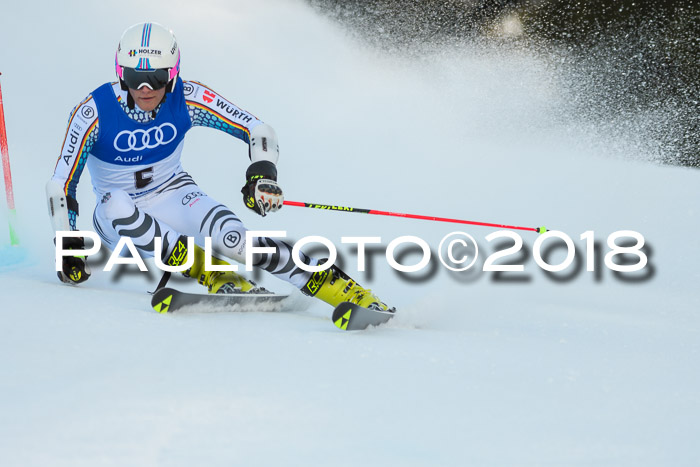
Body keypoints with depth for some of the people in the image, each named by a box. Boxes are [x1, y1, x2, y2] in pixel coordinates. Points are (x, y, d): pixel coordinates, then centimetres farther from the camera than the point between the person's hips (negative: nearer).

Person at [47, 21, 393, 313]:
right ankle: (216, 277, -33)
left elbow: (259, 131, -13)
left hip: (173, 197, 0)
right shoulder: (95, 112, -21)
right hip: (120, 221, 0)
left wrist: (263, 175, -31)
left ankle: (349, 292, -27)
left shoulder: (187, 100, -17)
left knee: (233, 240, -29)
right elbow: (60, 185, -13)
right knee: (114, 202, -38)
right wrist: (68, 246, -19)